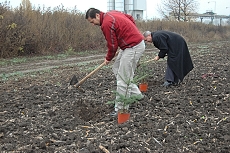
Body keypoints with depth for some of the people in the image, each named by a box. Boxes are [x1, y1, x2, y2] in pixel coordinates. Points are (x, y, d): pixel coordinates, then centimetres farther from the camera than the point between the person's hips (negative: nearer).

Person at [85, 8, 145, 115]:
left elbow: (112, 45, -12)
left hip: (133, 47, -11)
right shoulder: (112, 13, 10)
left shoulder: (106, 24, -18)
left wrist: (108, 59, 6)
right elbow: (131, 19, 19)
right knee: (116, 68, 19)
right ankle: (135, 94, 24)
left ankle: (121, 109, 1)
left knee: (123, 79, -7)